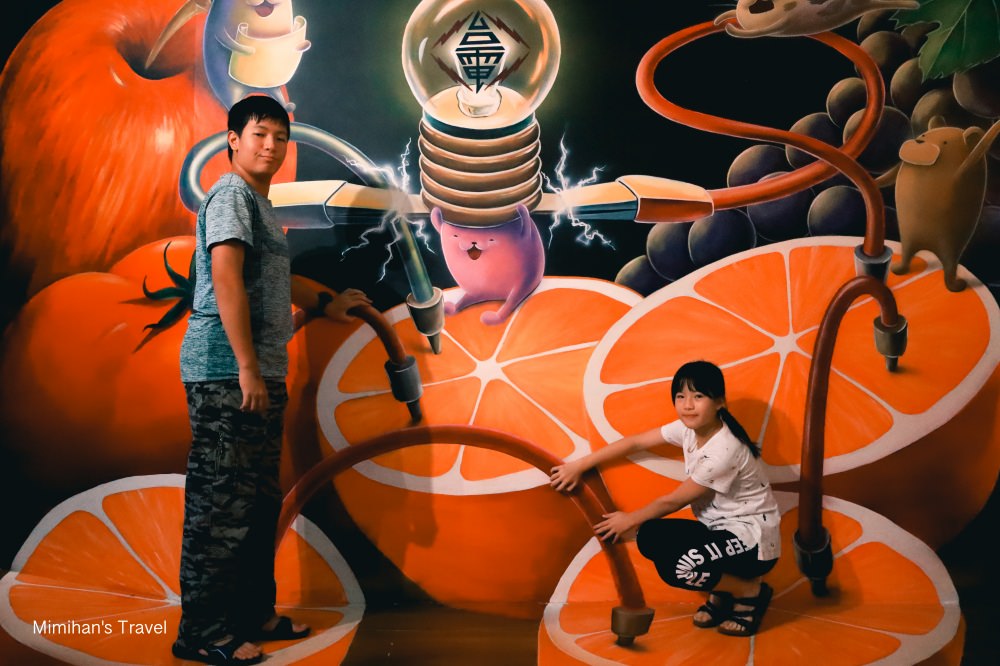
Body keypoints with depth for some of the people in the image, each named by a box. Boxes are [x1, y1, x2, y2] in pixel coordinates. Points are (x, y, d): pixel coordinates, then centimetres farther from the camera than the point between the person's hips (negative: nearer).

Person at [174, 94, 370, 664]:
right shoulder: (231, 195, -7)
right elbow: (226, 279, -17)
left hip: (262, 374, 10)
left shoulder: (262, 205, 22)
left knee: (260, 501, 13)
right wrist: (247, 369, -21)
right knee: (221, 501, -7)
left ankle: (254, 613, 23)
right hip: (226, 374, -10)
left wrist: (325, 304, 40)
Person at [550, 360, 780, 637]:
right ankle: (722, 593, 6)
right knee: (649, 537, -13)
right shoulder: (689, 428, -5)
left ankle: (751, 591, -2)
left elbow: (673, 501, -17)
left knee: (675, 567, -29)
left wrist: (629, 520, -2)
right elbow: (635, 442, 4)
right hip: (720, 529, 8)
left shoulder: (724, 450, -28)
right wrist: (578, 466, 3)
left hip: (753, 538, -8)